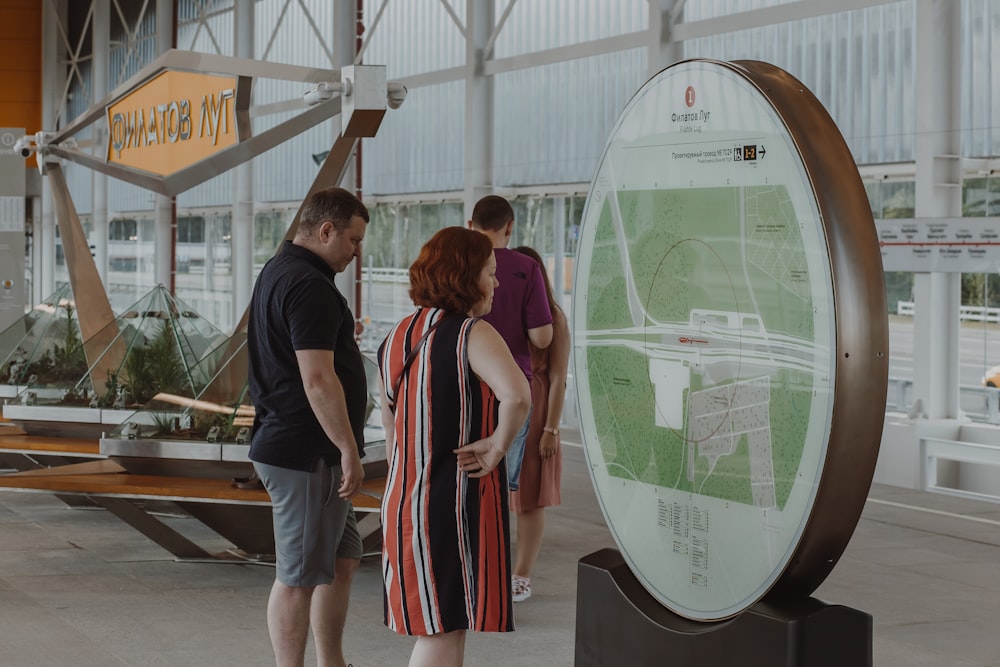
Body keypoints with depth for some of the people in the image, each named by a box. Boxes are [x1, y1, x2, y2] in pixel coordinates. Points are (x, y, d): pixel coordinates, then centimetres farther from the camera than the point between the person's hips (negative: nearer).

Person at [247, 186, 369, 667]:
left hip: (284, 443, 11)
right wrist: (350, 450, -20)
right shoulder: (309, 286, -19)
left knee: (342, 560, 17)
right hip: (307, 454, -11)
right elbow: (318, 379, -25)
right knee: (298, 577, -2)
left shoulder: (277, 272, 16)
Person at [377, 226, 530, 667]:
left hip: (404, 499, 8)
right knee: (444, 630, -1)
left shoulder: (398, 337, 9)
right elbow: (516, 395, -34)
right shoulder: (473, 335, -15)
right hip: (459, 499, -7)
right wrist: (498, 445, -18)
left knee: (435, 625, 17)